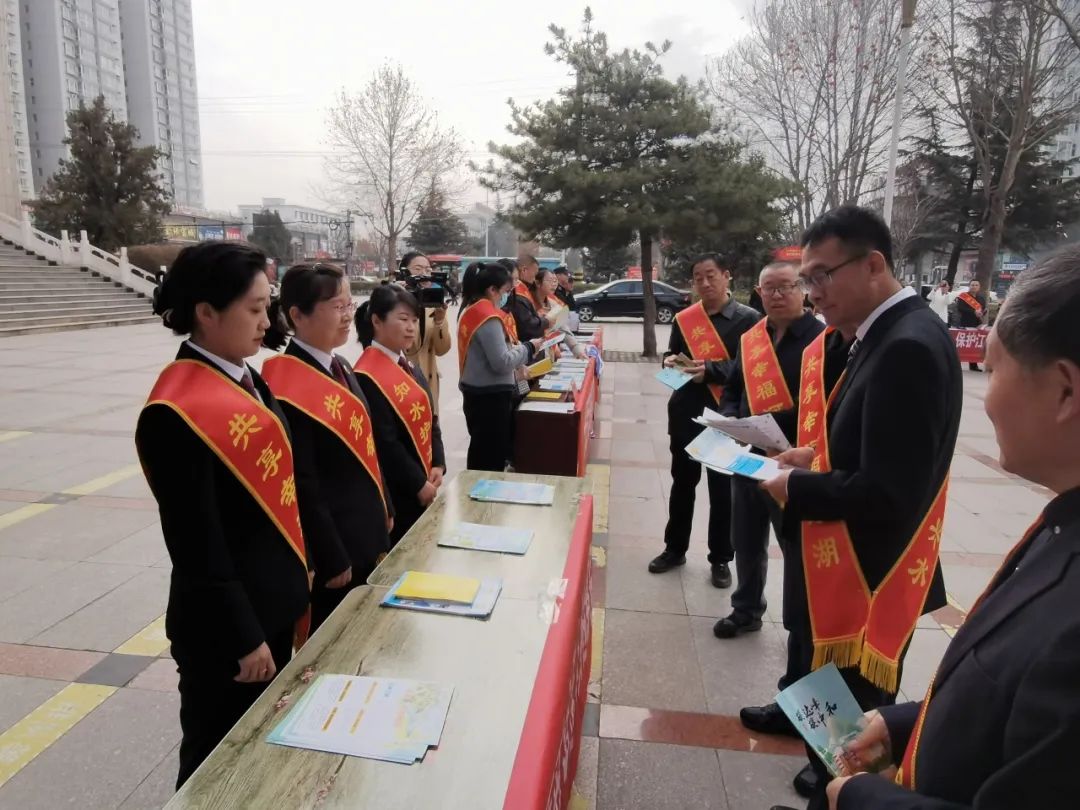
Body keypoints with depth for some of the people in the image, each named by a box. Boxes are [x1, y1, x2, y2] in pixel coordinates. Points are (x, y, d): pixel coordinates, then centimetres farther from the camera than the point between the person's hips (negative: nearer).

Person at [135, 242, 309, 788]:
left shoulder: (244, 378, 3)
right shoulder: (177, 413, -24)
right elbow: (197, 546, -21)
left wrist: (296, 574, 14)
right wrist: (243, 638, -14)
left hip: (273, 603, 8)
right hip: (226, 625, -8)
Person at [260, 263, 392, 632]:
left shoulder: (340, 367, 5)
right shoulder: (288, 387, -22)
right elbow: (303, 487, -21)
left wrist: (383, 511, 15)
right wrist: (331, 560, -16)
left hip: (366, 536, 8)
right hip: (331, 546, -8)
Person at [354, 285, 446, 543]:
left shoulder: (407, 366, 9)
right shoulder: (368, 377, -19)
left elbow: (429, 419, 11)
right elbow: (384, 442, -20)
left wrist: (437, 465, -1)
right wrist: (419, 484, -15)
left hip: (424, 484, 8)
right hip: (396, 492, -8)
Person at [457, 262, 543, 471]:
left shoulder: (470, 309, 10)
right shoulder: (488, 316, -19)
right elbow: (501, 362, -22)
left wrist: (516, 365, 9)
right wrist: (528, 347, -9)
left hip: (477, 392, 10)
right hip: (490, 395, -9)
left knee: (481, 453, 19)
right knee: (491, 457, 1)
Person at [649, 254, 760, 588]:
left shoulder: (748, 319, -5)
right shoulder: (684, 319, 8)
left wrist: (710, 369, -26)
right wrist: (670, 361, -7)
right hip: (686, 412, 4)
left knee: (722, 489, 7)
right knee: (682, 482, 15)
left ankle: (720, 558, 23)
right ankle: (675, 548, 30)